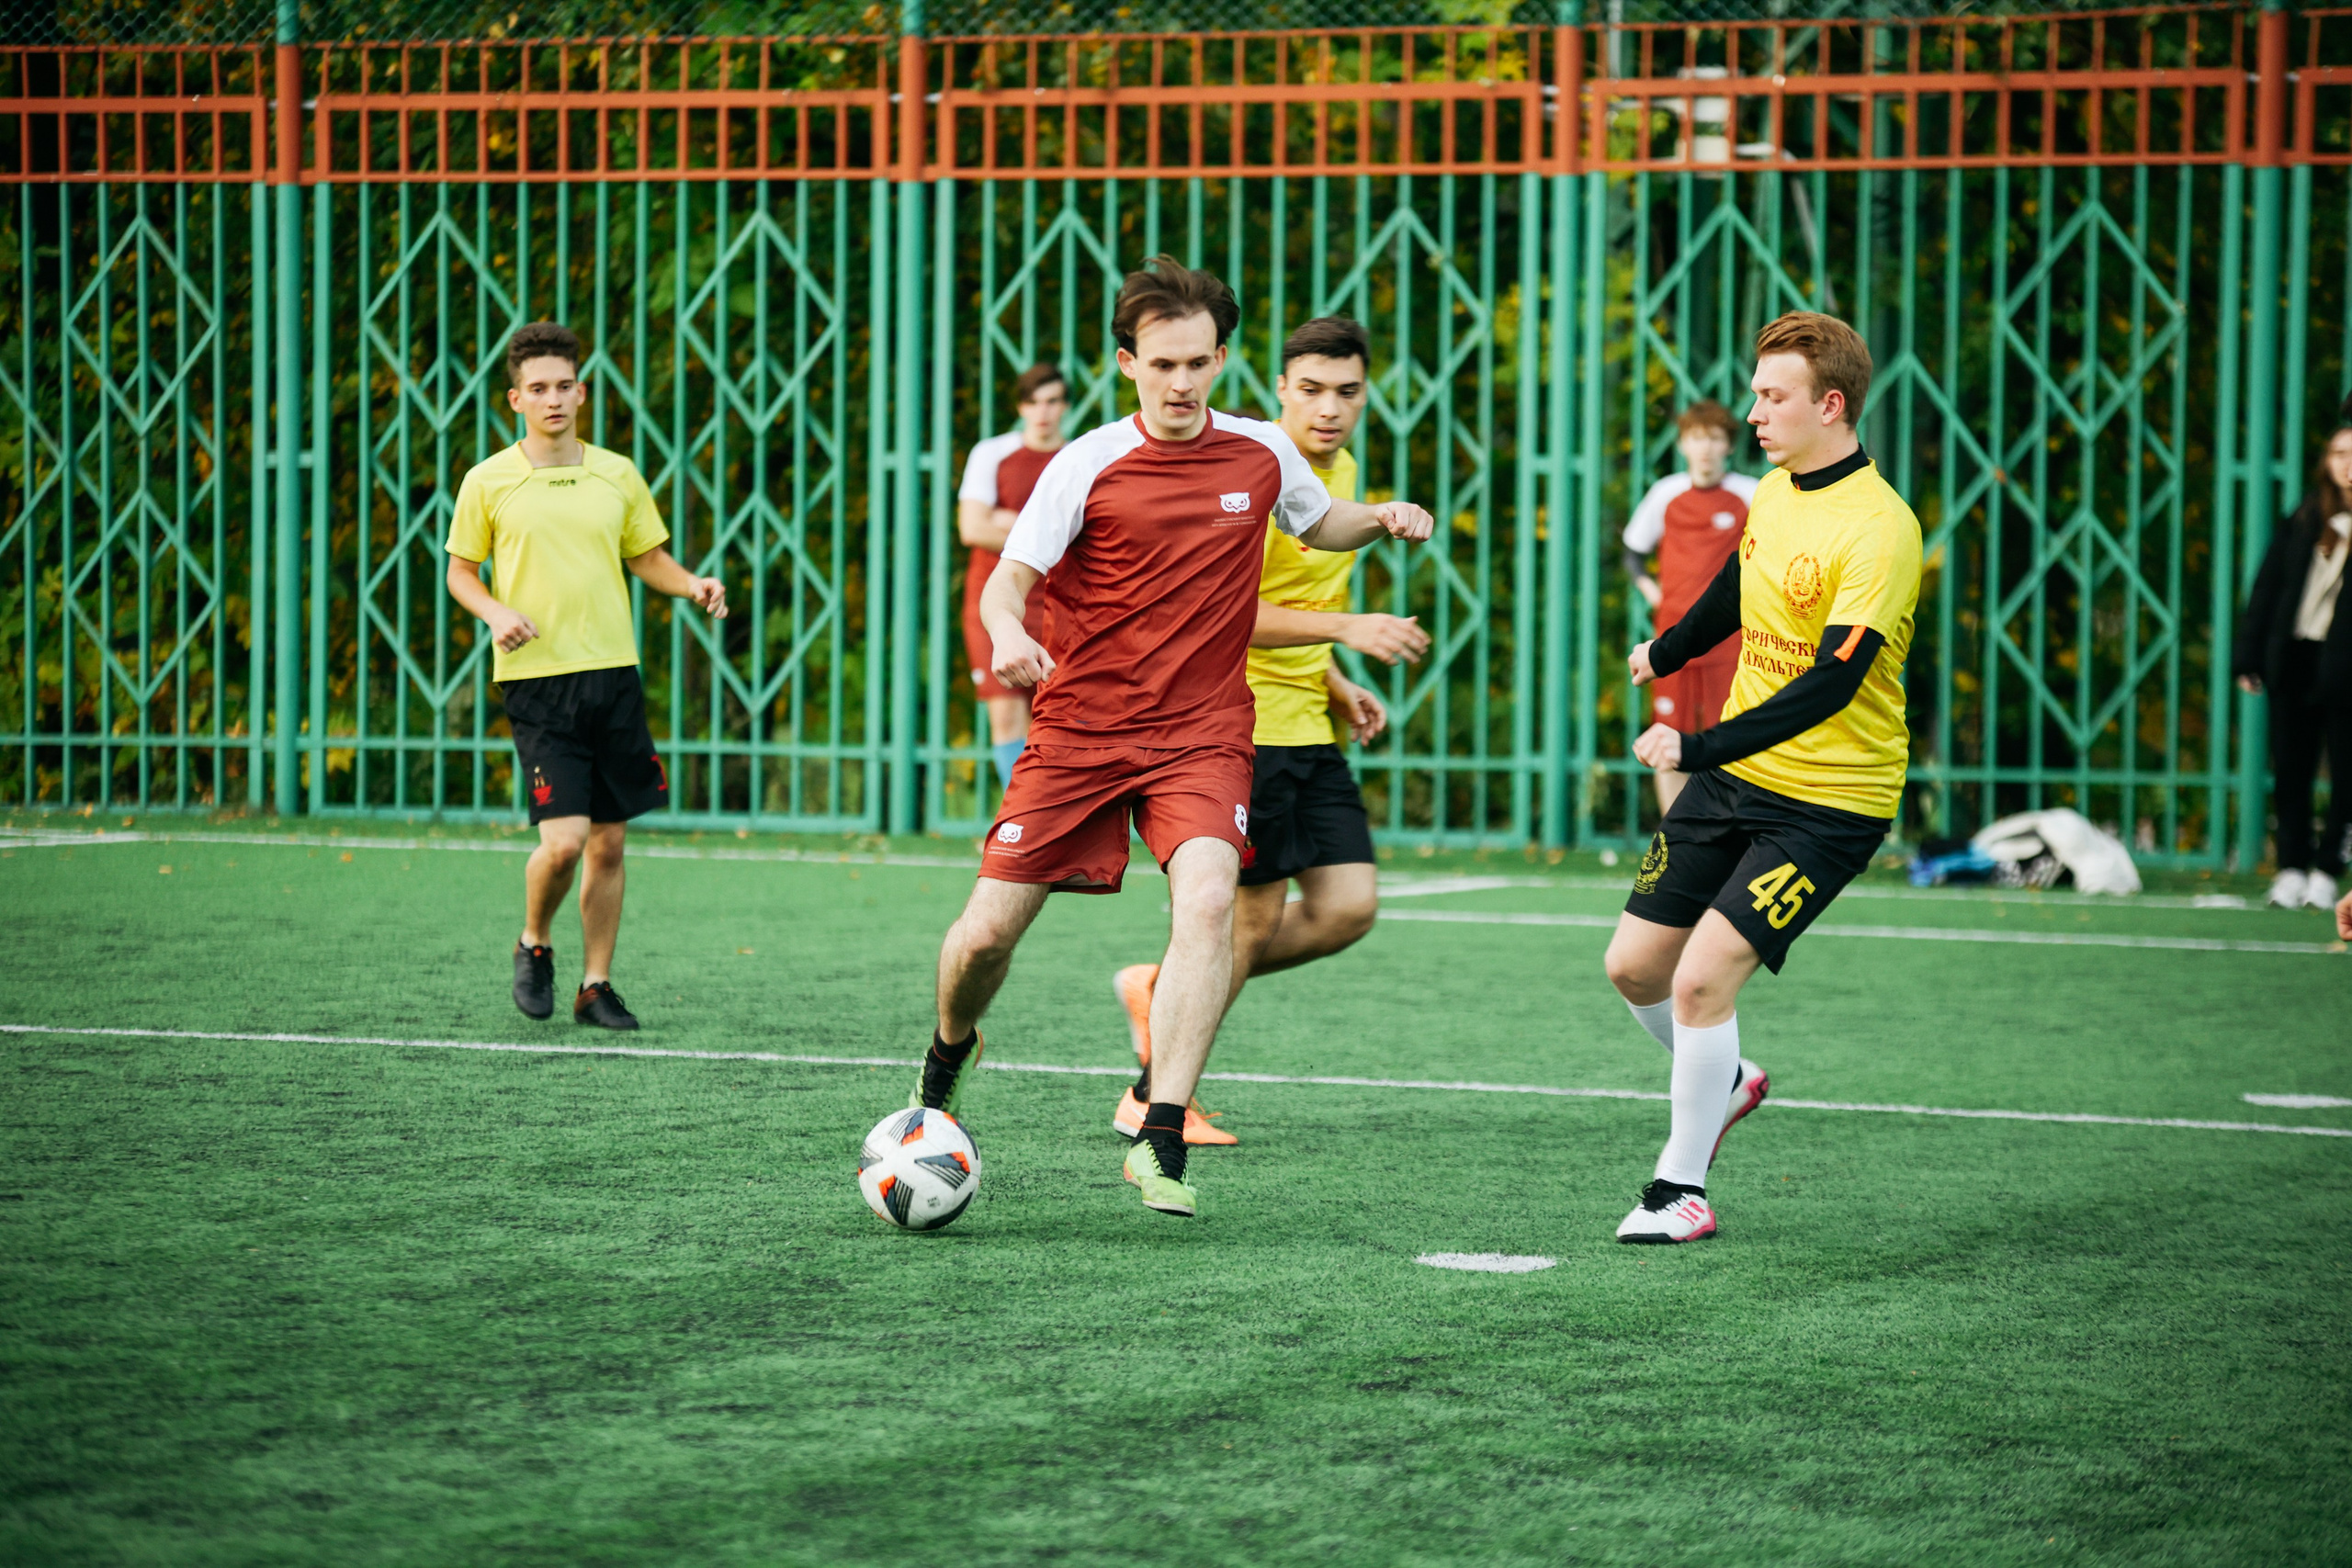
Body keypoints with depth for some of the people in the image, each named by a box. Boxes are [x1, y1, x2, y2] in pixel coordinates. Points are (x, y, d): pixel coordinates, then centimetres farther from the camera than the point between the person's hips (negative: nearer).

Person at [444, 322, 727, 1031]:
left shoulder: (617, 474, 8)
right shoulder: (488, 482, 0)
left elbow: (649, 558, 17)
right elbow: (461, 571, 9)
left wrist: (694, 585, -3)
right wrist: (496, 612, -11)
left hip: (612, 672, 4)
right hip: (535, 677, -3)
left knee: (609, 842, 5)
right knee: (563, 838, -14)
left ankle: (596, 985, 17)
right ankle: (534, 946, 15)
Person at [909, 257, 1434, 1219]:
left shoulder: (1261, 455, 4)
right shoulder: (1087, 466, -6)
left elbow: (1320, 524, 24)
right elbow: (1009, 579, -7)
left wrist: (1383, 520, 2)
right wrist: (1007, 635, -31)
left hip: (1203, 737, 1)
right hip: (1077, 731, -1)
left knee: (1207, 900, -27)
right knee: (985, 936, -4)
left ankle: (1160, 1140, -25)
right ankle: (947, 1059, 32)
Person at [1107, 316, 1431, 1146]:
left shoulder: (1341, 471, 13)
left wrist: (1335, 686, 14)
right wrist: (1346, 628, -27)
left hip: (1306, 727, 8)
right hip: (1242, 725, -8)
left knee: (1349, 906, -1)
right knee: (1254, 917, -4)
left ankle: (1163, 989, 17)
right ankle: (1152, 1099, 11)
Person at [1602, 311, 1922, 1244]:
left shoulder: (1879, 529, -21)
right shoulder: (1775, 493, 4)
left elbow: (1831, 684, -28)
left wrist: (1699, 748, -31)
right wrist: (1668, 652, 41)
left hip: (1828, 800, -8)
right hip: (1733, 779, 8)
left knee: (1702, 978, -17)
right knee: (1634, 964, 7)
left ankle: (1681, 1187, -1)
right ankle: (1723, 1084, 36)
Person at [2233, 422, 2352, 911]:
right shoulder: (2304, 520, 9)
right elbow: (2268, 588, 11)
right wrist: (2249, 656, 6)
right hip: (2294, 662, 3)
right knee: (2290, 770, 5)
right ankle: (2292, 867, 13)